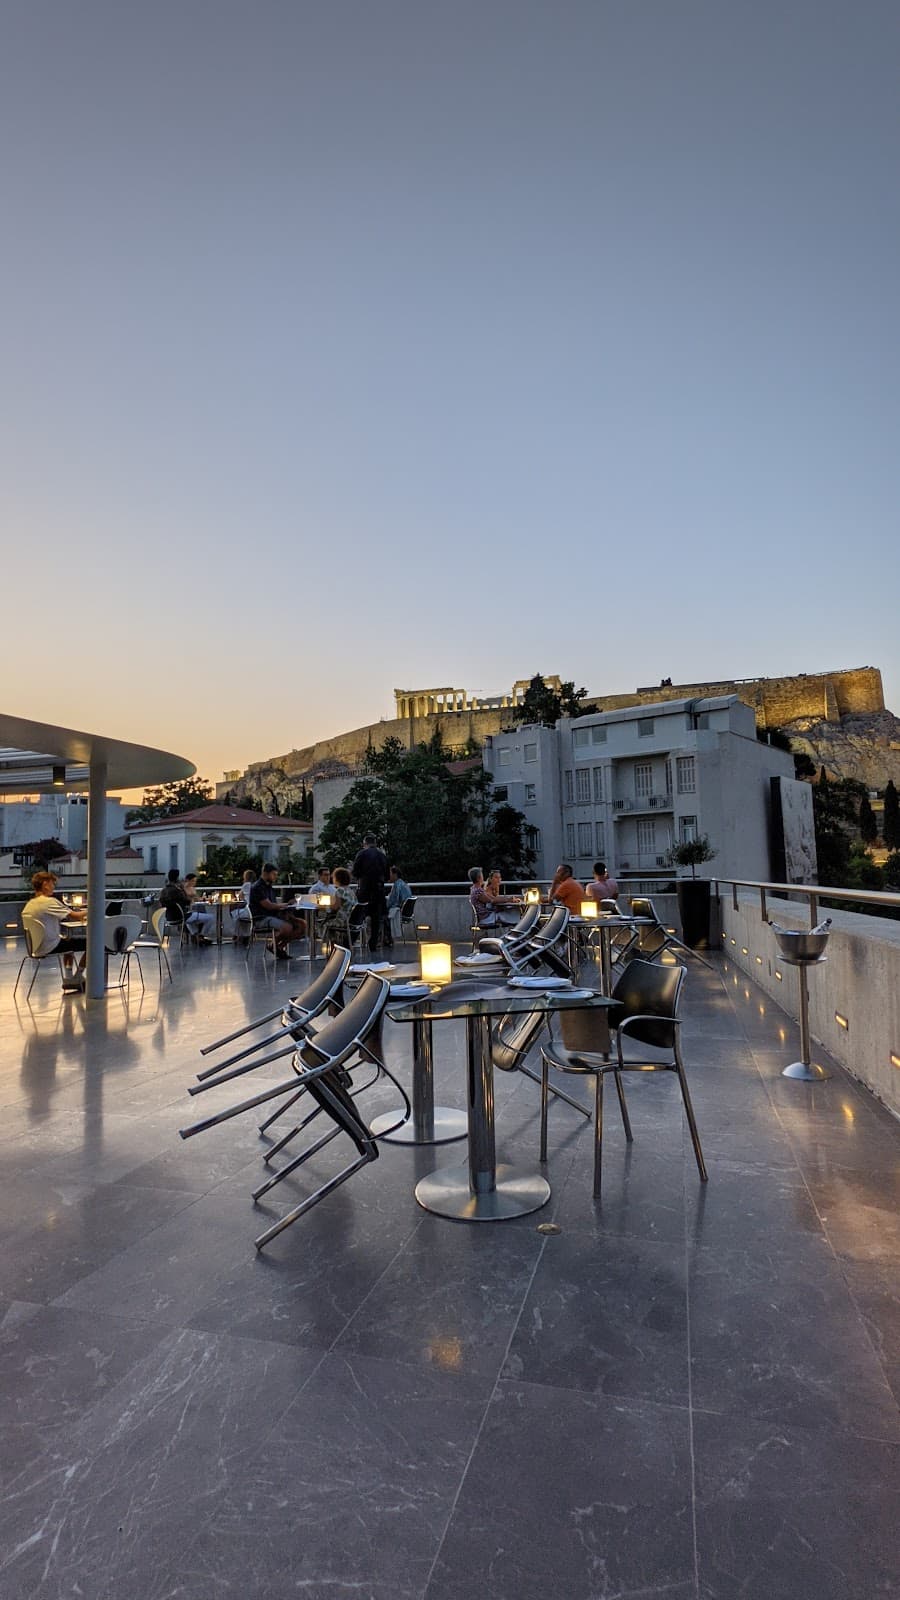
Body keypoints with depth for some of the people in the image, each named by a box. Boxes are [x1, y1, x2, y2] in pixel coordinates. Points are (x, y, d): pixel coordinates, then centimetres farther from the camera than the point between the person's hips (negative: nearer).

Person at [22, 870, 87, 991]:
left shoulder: (29, 904, 9)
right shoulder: (49, 901, -18)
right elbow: (75, 916, -20)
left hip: (34, 947, 10)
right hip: (49, 947, -10)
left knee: (68, 940, 33)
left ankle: (68, 980, 28)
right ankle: (77, 978, 14)